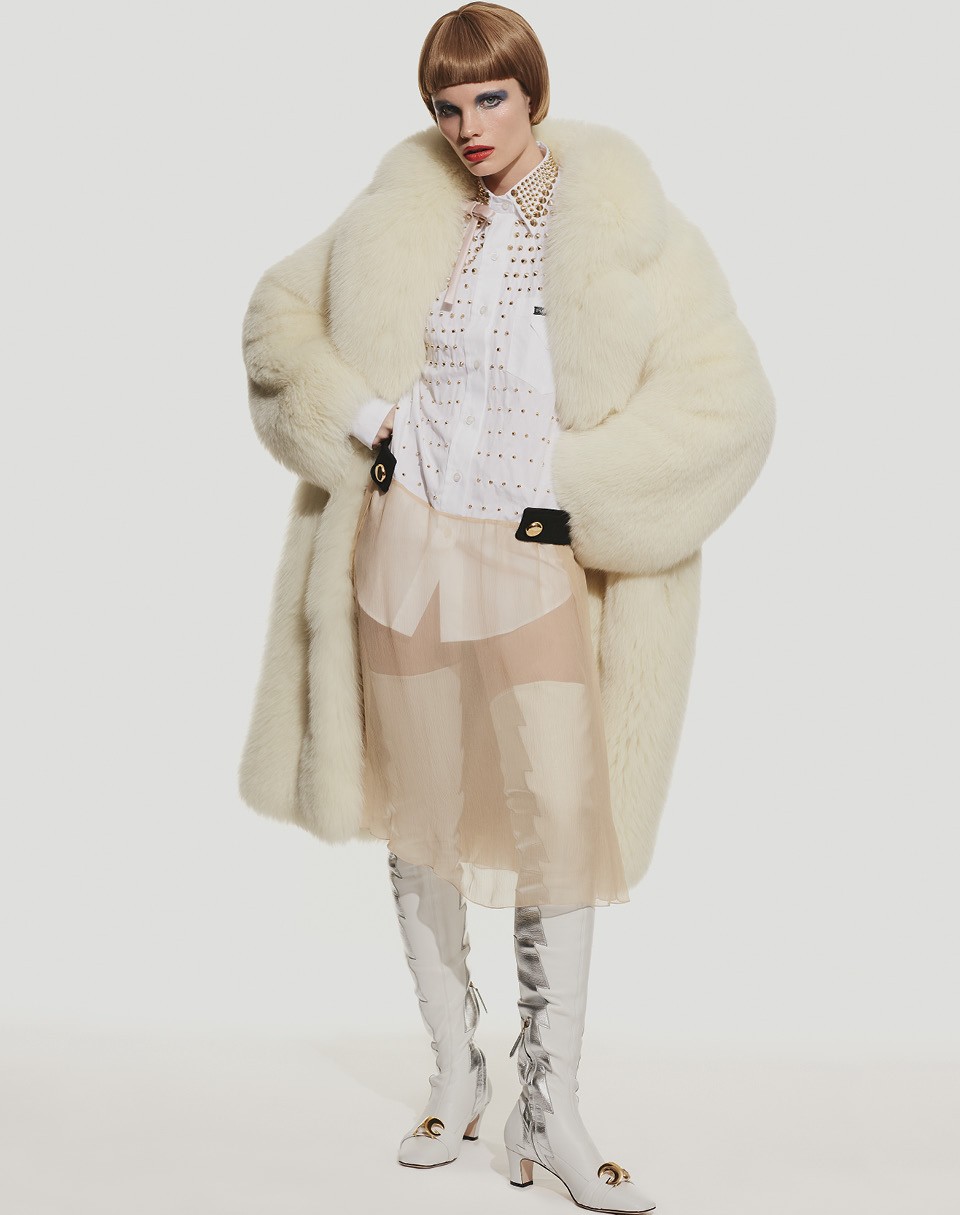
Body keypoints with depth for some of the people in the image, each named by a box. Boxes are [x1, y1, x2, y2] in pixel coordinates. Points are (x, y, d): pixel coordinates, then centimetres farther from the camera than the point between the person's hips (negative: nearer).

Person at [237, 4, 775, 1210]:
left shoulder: (626, 229, -6)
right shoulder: (402, 215, 4)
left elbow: (727, 404, -9)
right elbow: (278, 312, 14)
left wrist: (581, 492, -12)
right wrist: (354, 412, -2)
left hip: (536, 570, -3)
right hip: (403, 555, 3)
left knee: (558, 828, -5)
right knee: (421, 821, 10)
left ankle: (551, 1110, 11)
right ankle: (455, 1076, 28)